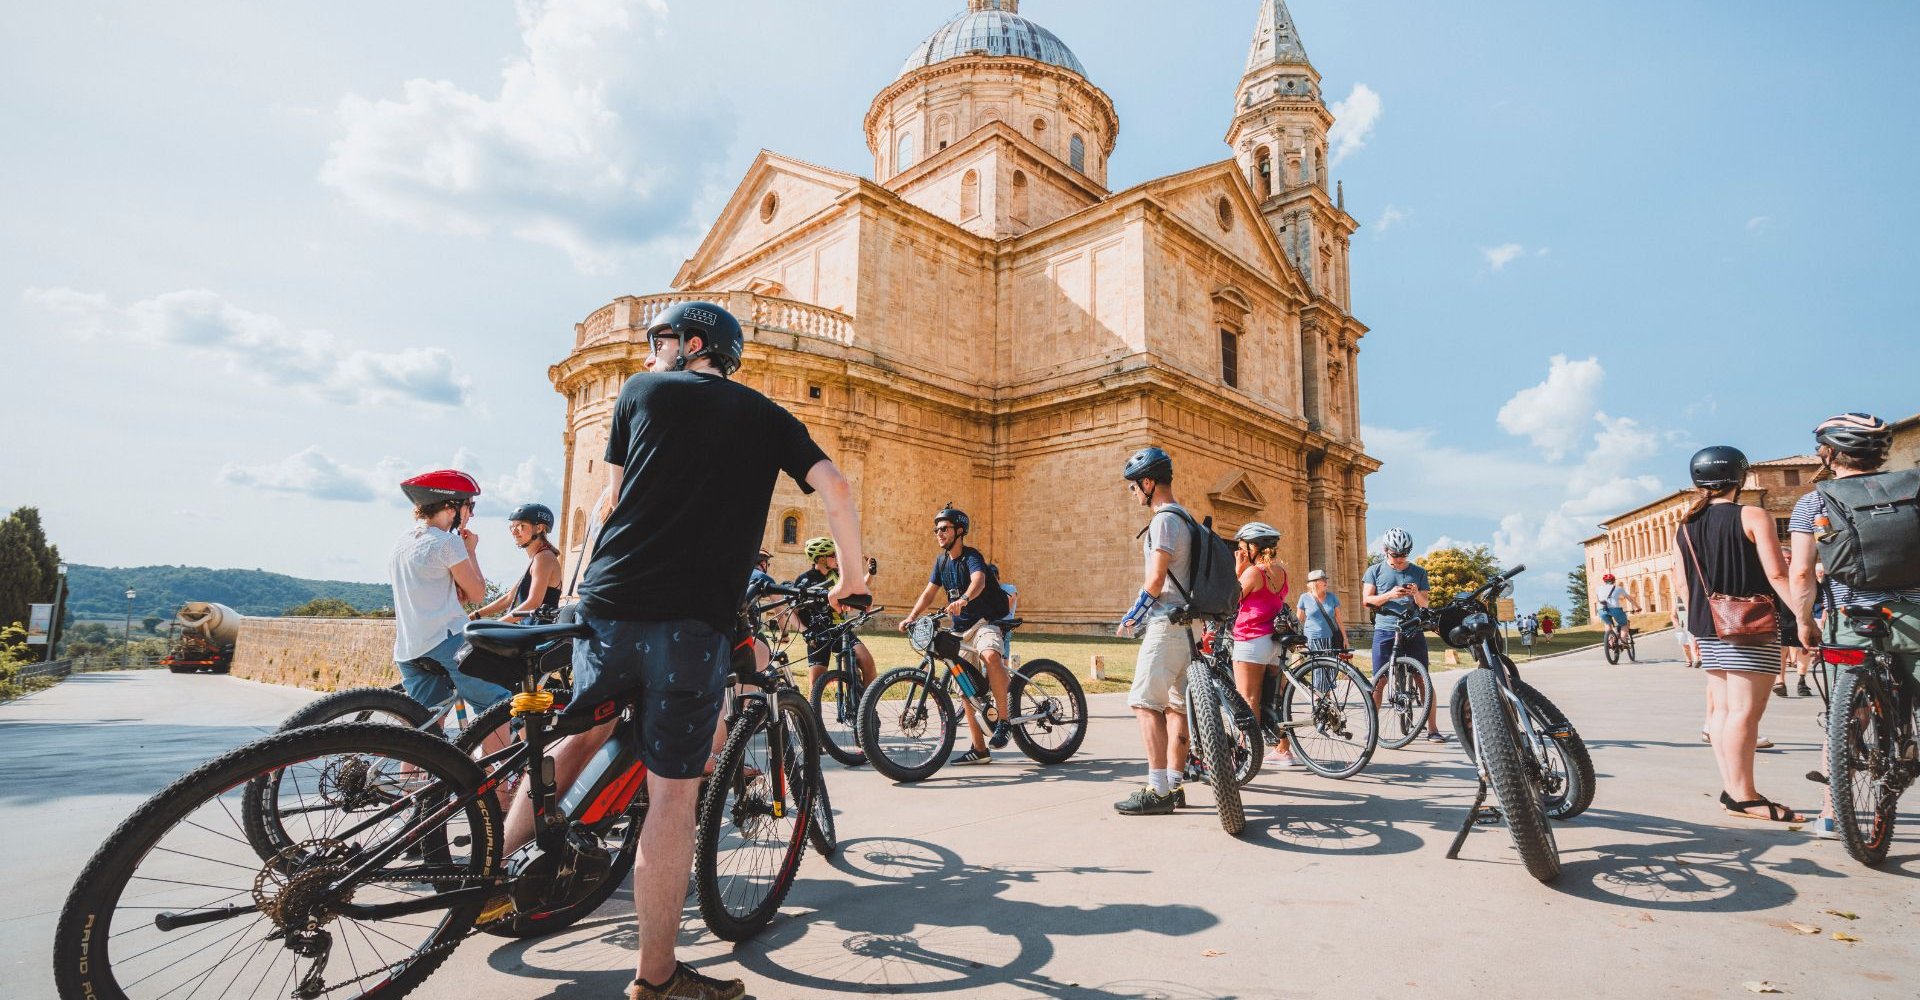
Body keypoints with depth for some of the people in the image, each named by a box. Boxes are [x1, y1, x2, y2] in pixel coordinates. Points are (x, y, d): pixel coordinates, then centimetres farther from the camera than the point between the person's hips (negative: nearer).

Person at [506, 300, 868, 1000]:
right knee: (673, 792, 4)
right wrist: (849, 578, 11)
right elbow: (834, 487, 0)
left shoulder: (642, 391, 14)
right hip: (695, 620, -2)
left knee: (582, 733, 28)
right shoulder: (765, 415, 13)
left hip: (610, 601, 2)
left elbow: (621, 490, 22)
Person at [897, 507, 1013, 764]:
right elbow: (930, 592, 10)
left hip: (986, 622, -7)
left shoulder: (971, 556, -14)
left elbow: (979, 580, -35)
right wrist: (911, 617, -6)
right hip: (961, 628, 7)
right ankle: (979, 749, 15)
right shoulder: (942, 560, 8)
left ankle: (1004, 720, -25)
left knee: (990, 656, -38)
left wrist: (963, 599, -55)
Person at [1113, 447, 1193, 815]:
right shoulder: (1183, 518, 18)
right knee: (1176, 705, 12)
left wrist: (1131, 616, -3)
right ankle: (1174, 785, 18)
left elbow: (1155, 580, -18)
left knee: (1145, 702, -9)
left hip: (1167, 622, -10)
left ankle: (1158, 791, -8)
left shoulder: (1164, 519, -14)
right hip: (1186, 623, 10)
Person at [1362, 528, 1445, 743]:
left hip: (1412, 630, 2)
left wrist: (1416, 594, -13)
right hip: (1384, 630, -1)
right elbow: (1367, 600, 0)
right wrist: (1389, 595, -17)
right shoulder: (1375, 571, 5)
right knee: (1380, 681, -1)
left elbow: (1424, 603, 9)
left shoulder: (1418, 572, 10)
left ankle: (1432, 729, 6)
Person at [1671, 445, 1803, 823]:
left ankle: (1731, 788, 13)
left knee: (1722, 707, 9)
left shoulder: (1684, 526, 9)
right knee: (1745, 709, -6)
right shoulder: (1752, 516, -7)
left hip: (1707, 627, 6)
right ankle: (1743, 796, -4)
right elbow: (1776, 575, -14)